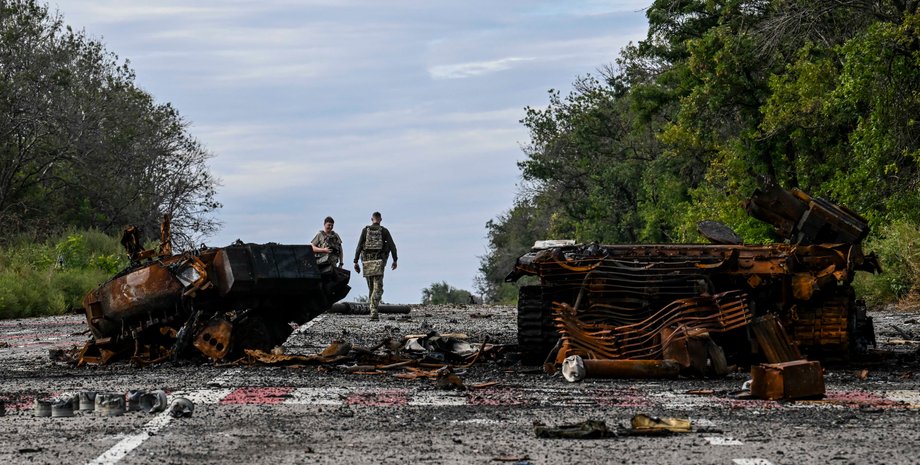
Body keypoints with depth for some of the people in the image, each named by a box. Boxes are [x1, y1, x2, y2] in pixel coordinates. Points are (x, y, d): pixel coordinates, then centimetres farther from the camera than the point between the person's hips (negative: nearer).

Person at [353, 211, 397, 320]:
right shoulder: (384, 231, 3)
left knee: (371, 287, 18)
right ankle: (374, 312, -23)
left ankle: (372, 310, 20)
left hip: (367, 261, 2)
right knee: (377, 288, -7)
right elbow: (392, 246, 1)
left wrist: (356, 262, 1)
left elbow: (359, 246, 0)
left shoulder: (365, 230, 5)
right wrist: (395, 260, 13)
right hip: (379, 261, -2)